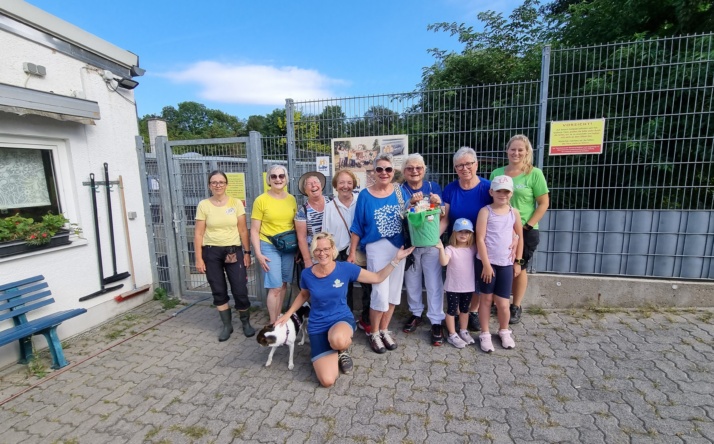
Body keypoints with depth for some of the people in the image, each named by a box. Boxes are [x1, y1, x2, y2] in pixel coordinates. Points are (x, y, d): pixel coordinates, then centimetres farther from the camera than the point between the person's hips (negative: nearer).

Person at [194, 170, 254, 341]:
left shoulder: (236, 203, -2)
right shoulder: (203, 205, -2)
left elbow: (243, 230, 1)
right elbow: (198, 233, -1)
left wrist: (247, 252, -1)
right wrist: (199, 258, -4)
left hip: (234, 251, -1)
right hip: (211, 252, 1)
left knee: (240, 290, -1)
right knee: (219, 291, 9)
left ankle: (246, 323, 22)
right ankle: (227, 325, 26)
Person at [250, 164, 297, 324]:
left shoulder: (291, 199, 5)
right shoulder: (261, 200, -8)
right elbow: (254, 231, -6)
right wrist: (258, 253, -12)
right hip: (269, 247, -4)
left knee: (283, 285, 14)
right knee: (275, 287, -4)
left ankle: (278, 318, 33)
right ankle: (273, 324, 14)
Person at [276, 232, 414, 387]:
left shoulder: (346, 268, -12)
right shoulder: (307, 274, -8)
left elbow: (377, 278, -4)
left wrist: (396, 259, -12)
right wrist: (288, 314, 7)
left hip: (342, 319, -1)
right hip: (317, 327, 1)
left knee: (338, 340, -41)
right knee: (327, 381, -13)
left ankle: (343, 349, 1)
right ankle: (332, 353, 22)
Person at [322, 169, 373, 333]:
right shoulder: (330, 207, 2)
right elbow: (326, 234, 5)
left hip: (362, 253, 0)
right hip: (342, 255, 1)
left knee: (368, 287, 4)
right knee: (345, 290, 12)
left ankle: (366, 320, 25)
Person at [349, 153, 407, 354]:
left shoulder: (399, 191, 2)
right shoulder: (365, 195, -5)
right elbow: (357, 226, -2)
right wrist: (352, 252, -3)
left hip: (398, 247, 4)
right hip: (377, 248, -3)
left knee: (394, 291, 10)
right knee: (381, 293, -5)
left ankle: (384, 330, 30)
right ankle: (374, 333, 18)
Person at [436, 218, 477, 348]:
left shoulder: (473, 249, 2)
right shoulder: (450, 249, -14)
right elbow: (444, 262, -29)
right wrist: (441, 248, -43)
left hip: (469, 286, 5)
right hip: (453, 287, -4)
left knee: (464, 310, 19)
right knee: (451, 310, 7)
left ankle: (463, 331, 36)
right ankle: (452, 335, 18)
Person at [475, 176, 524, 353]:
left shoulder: (514, 213, 5)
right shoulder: (485, 211, -7)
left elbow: (520, 238, 13)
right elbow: (480, 239, -11)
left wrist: (518, 262, 11)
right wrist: (486, 264, -13)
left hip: (506, 263, 3)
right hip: (486, 262, -2)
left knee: (503, 303, 5)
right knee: (486, 298, 10)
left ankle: (504, 331, 33)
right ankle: (485, 334, 25)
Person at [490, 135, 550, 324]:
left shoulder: (534, 174, -7)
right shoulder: (497, 173, 4)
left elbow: (544, 203, -7)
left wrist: (528, 226, -12)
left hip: (525, 231, -3)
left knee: (519, 269, 10)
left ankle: (516, 307, 26)